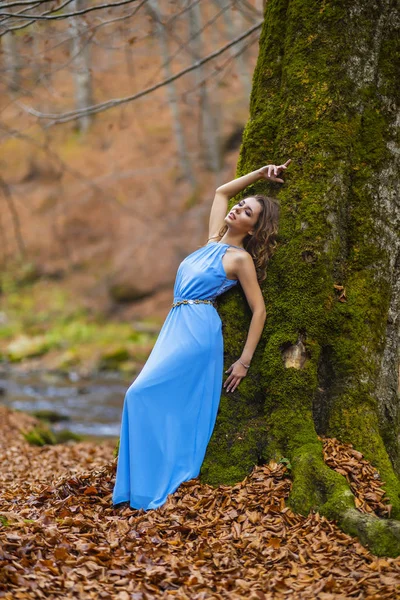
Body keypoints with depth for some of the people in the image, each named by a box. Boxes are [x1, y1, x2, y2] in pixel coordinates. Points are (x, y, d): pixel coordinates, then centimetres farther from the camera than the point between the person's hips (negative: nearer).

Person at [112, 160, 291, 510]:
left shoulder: (241, 258, -4)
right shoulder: (215, 242, 15)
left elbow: (259, 310, -5)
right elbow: (221, 192, 27)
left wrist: (244, 361, -8)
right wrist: (259, 174, 21)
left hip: (198, 330, -8)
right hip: (177, 327, 8)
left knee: (143, 394, -14)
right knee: (177, 408, 3)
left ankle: (150, 486, -9)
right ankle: (176, 475, 7)